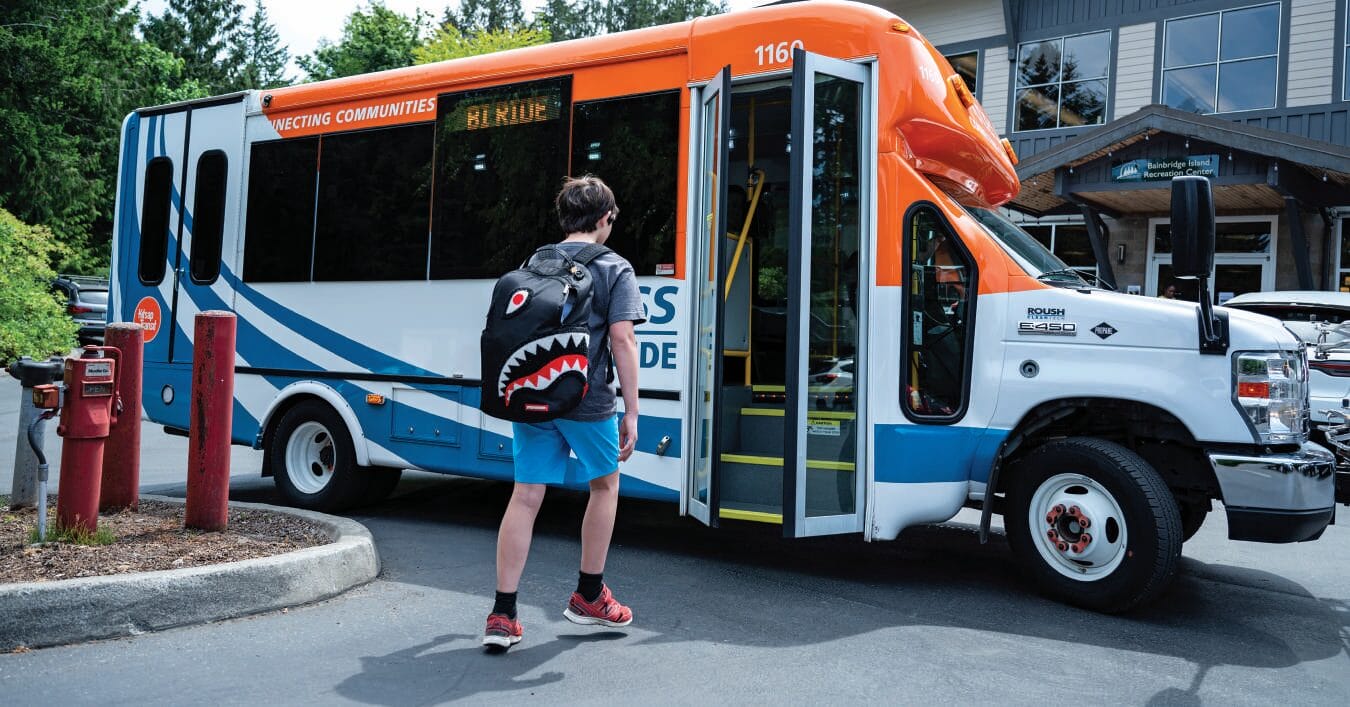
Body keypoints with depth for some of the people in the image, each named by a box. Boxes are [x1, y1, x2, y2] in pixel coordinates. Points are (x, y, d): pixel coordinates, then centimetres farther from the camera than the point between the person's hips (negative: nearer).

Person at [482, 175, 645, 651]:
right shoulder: (614, 270, -2)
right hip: (588, 402, -4)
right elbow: (622, 339, -11)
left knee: (525, 496, 6)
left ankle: (502, 615, 3)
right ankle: (588, 597, 27)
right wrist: (632, 411, -9)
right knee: (605, 485, 18)